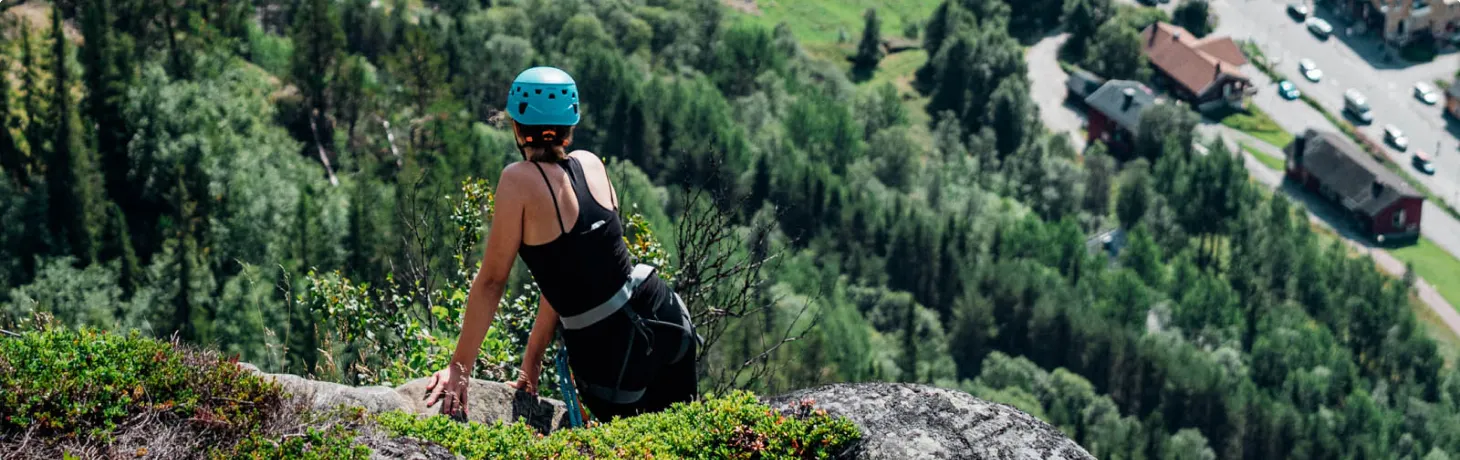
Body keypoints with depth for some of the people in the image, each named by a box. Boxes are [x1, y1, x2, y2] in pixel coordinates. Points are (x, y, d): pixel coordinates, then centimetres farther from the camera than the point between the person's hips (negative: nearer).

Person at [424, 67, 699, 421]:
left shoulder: (520, 180, -12)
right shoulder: (591, 165, 5)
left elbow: (492, 280, -9)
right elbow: (571, 266, 10)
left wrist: (459, 367, -3)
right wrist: (534, 354, 15)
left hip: (613, 356, -5)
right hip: (663, 314, 5)